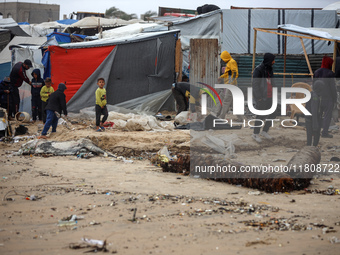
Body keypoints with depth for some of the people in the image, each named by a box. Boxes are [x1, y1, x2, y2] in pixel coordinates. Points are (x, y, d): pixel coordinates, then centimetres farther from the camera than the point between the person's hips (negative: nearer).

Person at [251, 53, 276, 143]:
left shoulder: (269, 69, 13)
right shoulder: (258, 70, -14)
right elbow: (255, 85, -16)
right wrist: (259, 97, -19)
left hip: (269, 97, 8)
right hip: (261, 98, -8)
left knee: (272, 114, 9)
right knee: (261, 116, -3)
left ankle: (265, 131, 23)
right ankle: (255, 134, 10)